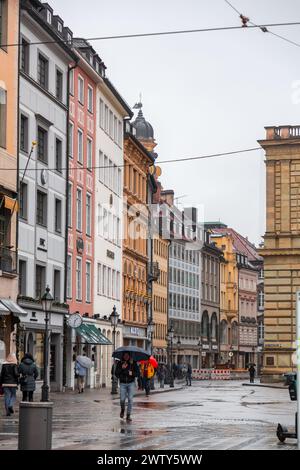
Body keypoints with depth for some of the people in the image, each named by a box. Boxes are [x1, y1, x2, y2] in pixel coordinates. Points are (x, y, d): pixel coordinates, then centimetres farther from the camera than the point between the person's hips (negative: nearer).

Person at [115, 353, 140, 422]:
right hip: (123, 383, 0)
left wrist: (132, 373, -18)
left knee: (130, 399, -9)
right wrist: (122, 368, -16)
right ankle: (122, 410, 28)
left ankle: (128, 415, -2)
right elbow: (116, 374, -2)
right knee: (122, 399, -5)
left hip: (131, 383, 0)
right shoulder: (120, 363, 1)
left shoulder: (133, 363, 0)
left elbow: (138, 373, 1)